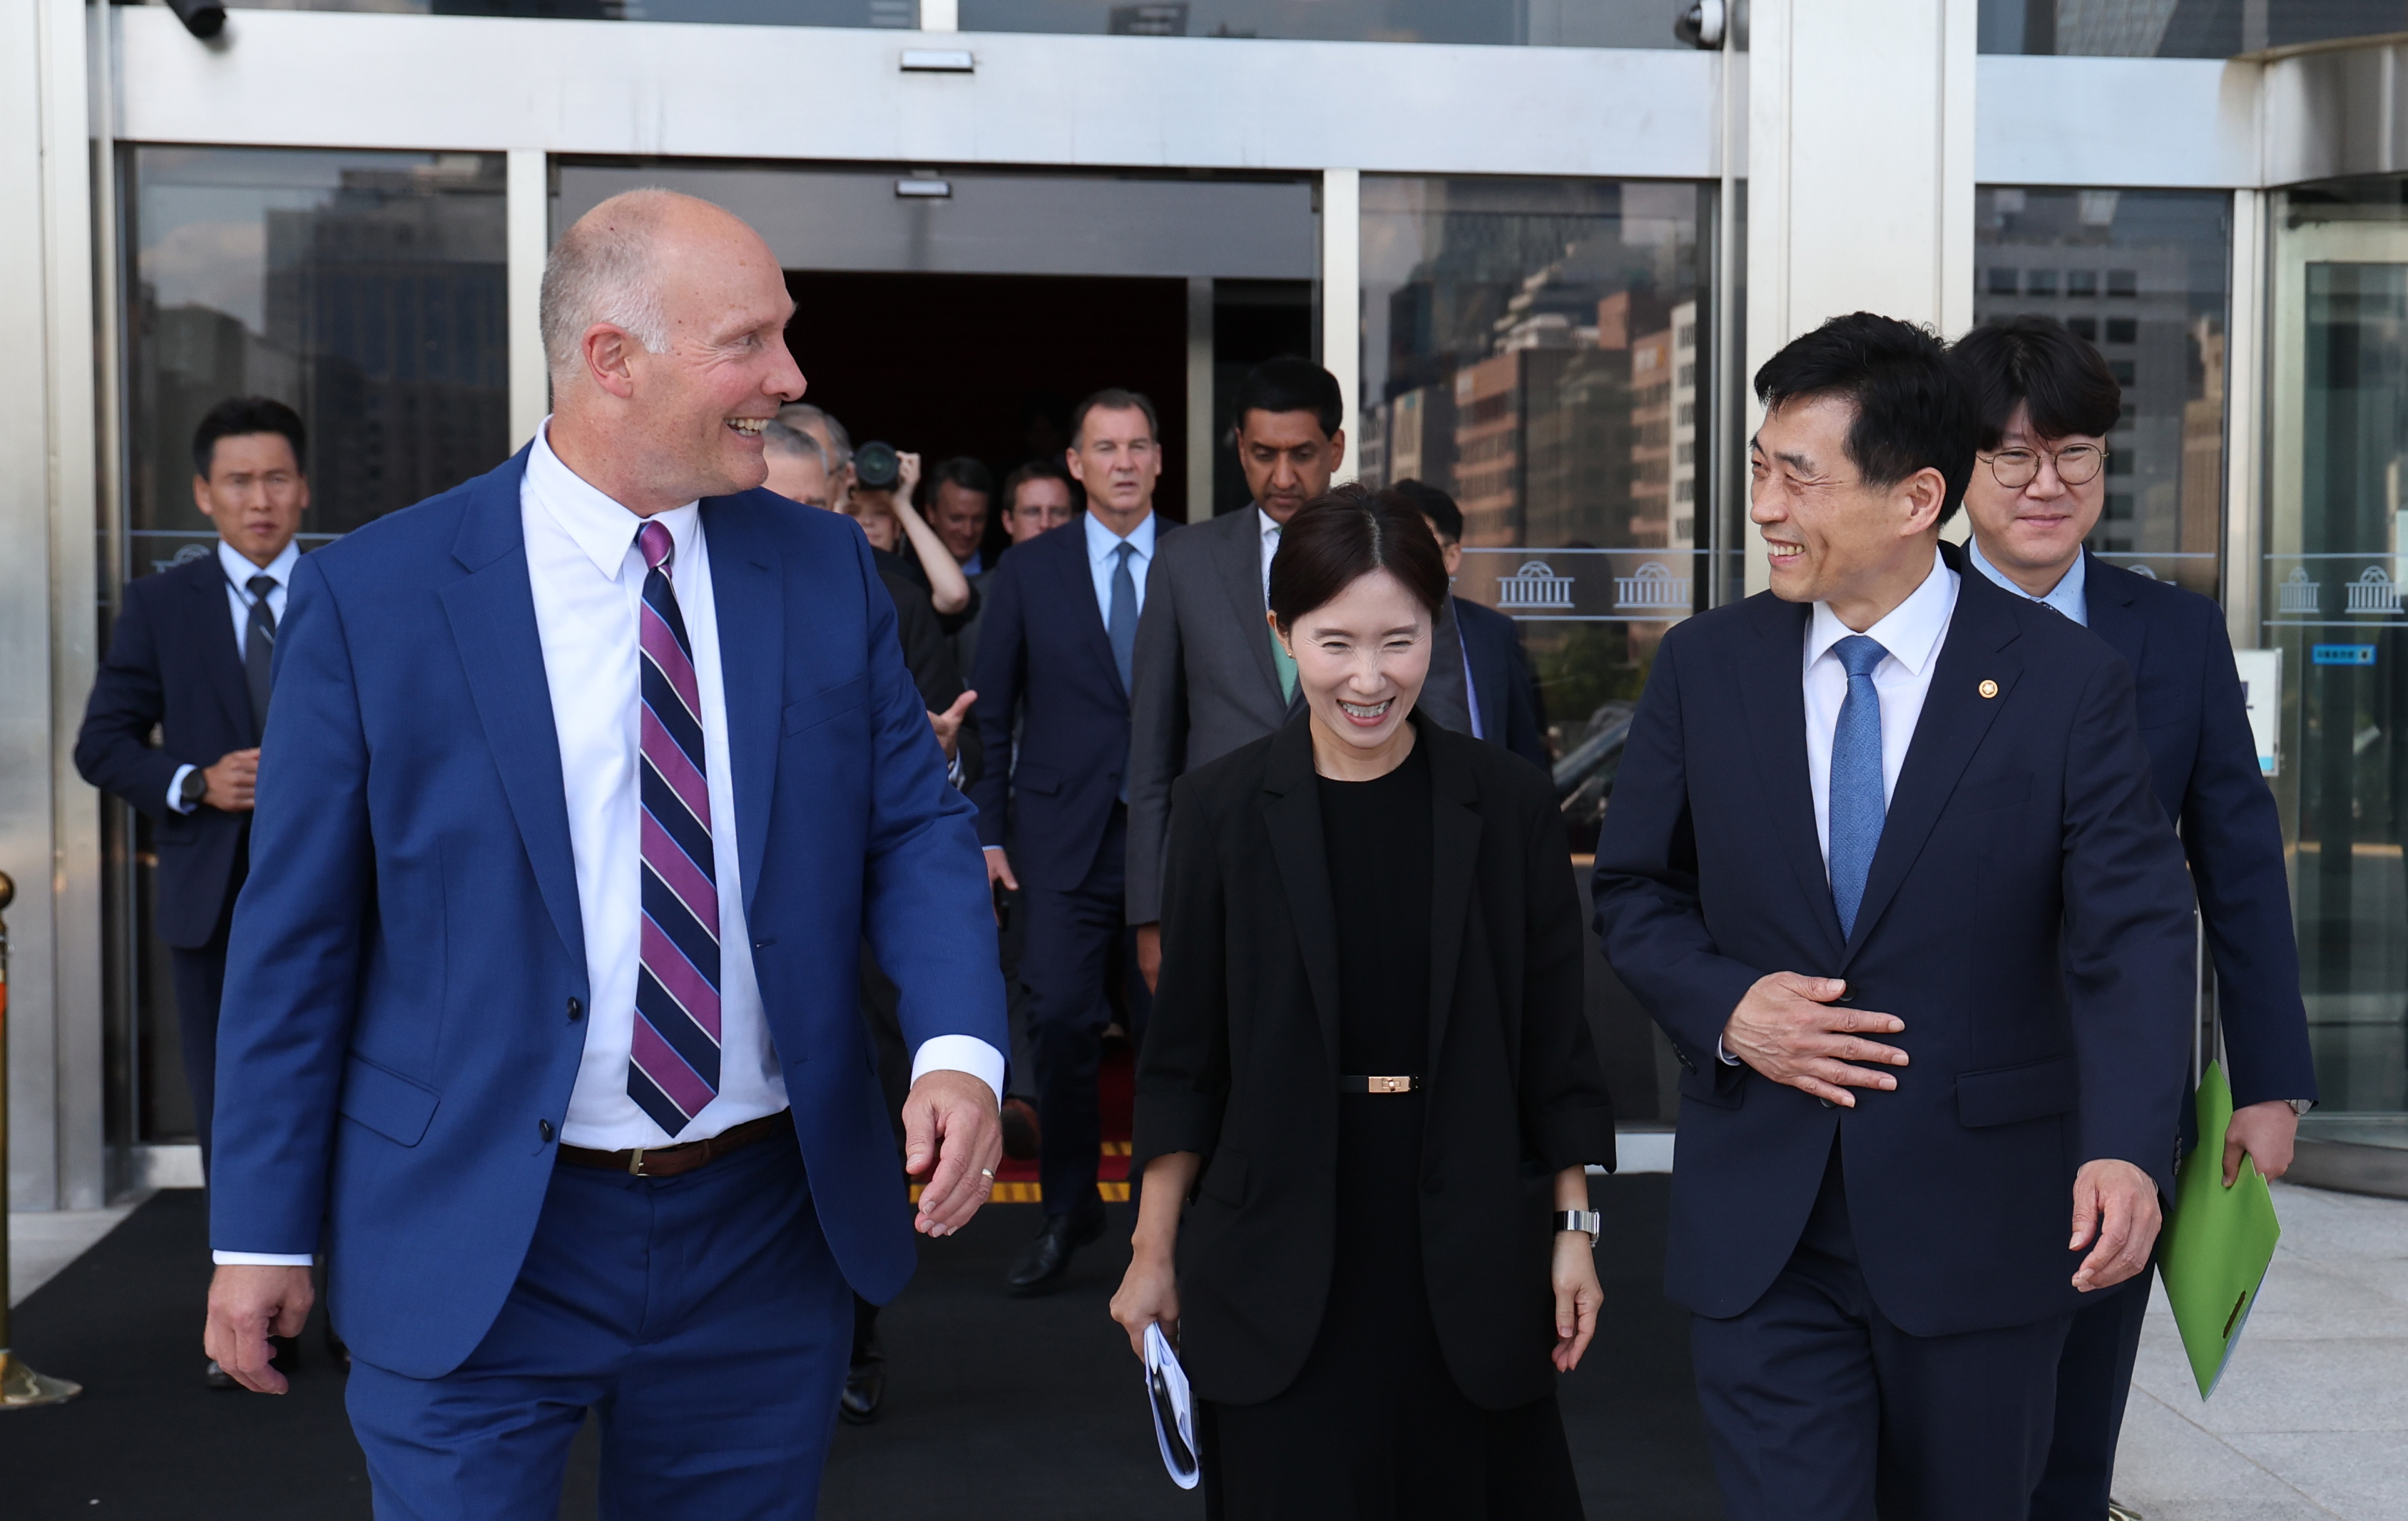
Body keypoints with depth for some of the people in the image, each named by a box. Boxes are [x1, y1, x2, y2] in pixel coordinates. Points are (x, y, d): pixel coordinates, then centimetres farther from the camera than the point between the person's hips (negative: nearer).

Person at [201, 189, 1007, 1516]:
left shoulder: (825, 570, 1)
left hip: (765, 1234, 3)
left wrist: (960, 1044, -16)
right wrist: (262, 1229, 0)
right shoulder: (371, 596, -8)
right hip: (476, 1248, -3)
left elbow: (913, 824, 3)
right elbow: (295, 932, -3)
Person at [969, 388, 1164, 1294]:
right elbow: (990, 714, 9)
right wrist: (985, 831, 2)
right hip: (1064, 840, 0)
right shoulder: (1027, 573, 8)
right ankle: (1066, 1212, 11)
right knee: (1060, 1022, -7)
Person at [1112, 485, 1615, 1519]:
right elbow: (1185, 1055, 1)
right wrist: (1154, 1254, 2)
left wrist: (1574, 1231, 2)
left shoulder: (1510, 805, -2)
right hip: (1280, 1262, 0)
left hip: (1467, 1249, 1)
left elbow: (1552, 1041, 3)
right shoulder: (1222, 808, -3)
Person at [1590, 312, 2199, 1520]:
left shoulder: (2066, 681, -6)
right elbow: (1634, 892, 9)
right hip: (1759, 1229, 1)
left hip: (1979, 1226, -1)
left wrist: (2127, 1147, -28)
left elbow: (2130, 931, -12)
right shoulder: (1704, 667, 2)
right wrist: (1722, 1006, -12)